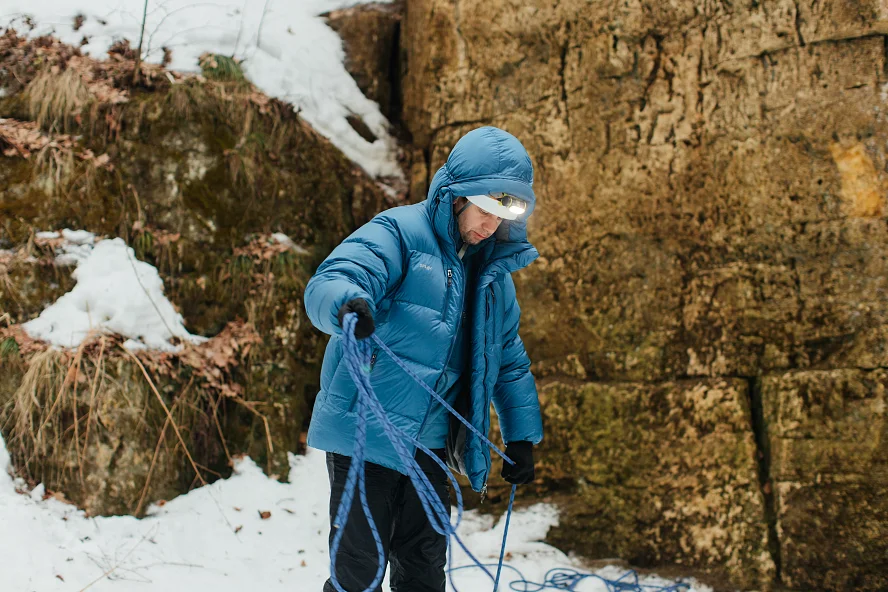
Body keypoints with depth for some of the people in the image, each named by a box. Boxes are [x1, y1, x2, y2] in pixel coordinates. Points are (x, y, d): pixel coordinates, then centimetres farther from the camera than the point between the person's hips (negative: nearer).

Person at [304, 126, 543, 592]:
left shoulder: (494, 273, 13)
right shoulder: (400, 233, -8)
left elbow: (509, 359, 23)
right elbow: (328, 283, -24)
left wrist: (521, 433, 19)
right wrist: (348, 303, -47)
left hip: (429, 445, 6)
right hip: (365, 433, -6)